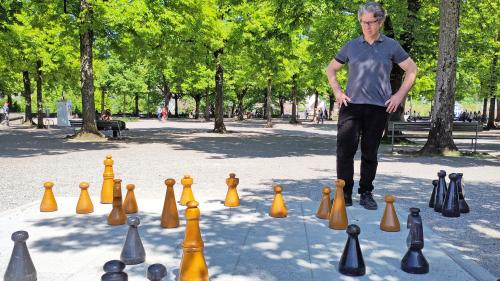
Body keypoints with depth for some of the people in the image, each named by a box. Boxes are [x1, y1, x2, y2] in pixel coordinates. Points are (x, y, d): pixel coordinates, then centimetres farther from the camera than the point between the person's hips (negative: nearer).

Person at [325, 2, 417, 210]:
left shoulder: (391, 46, 8)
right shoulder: (351, 46, 11)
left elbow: (412, 70, 11)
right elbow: (331, 69, 19)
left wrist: (399, 95, 2)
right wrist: (337, 92, 5)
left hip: (378, 108, 0)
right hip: (351, 105, 1)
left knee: (370, 154, 6)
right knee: (345, 151, -6)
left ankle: (366, 194, 18)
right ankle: (345, 194, 4)